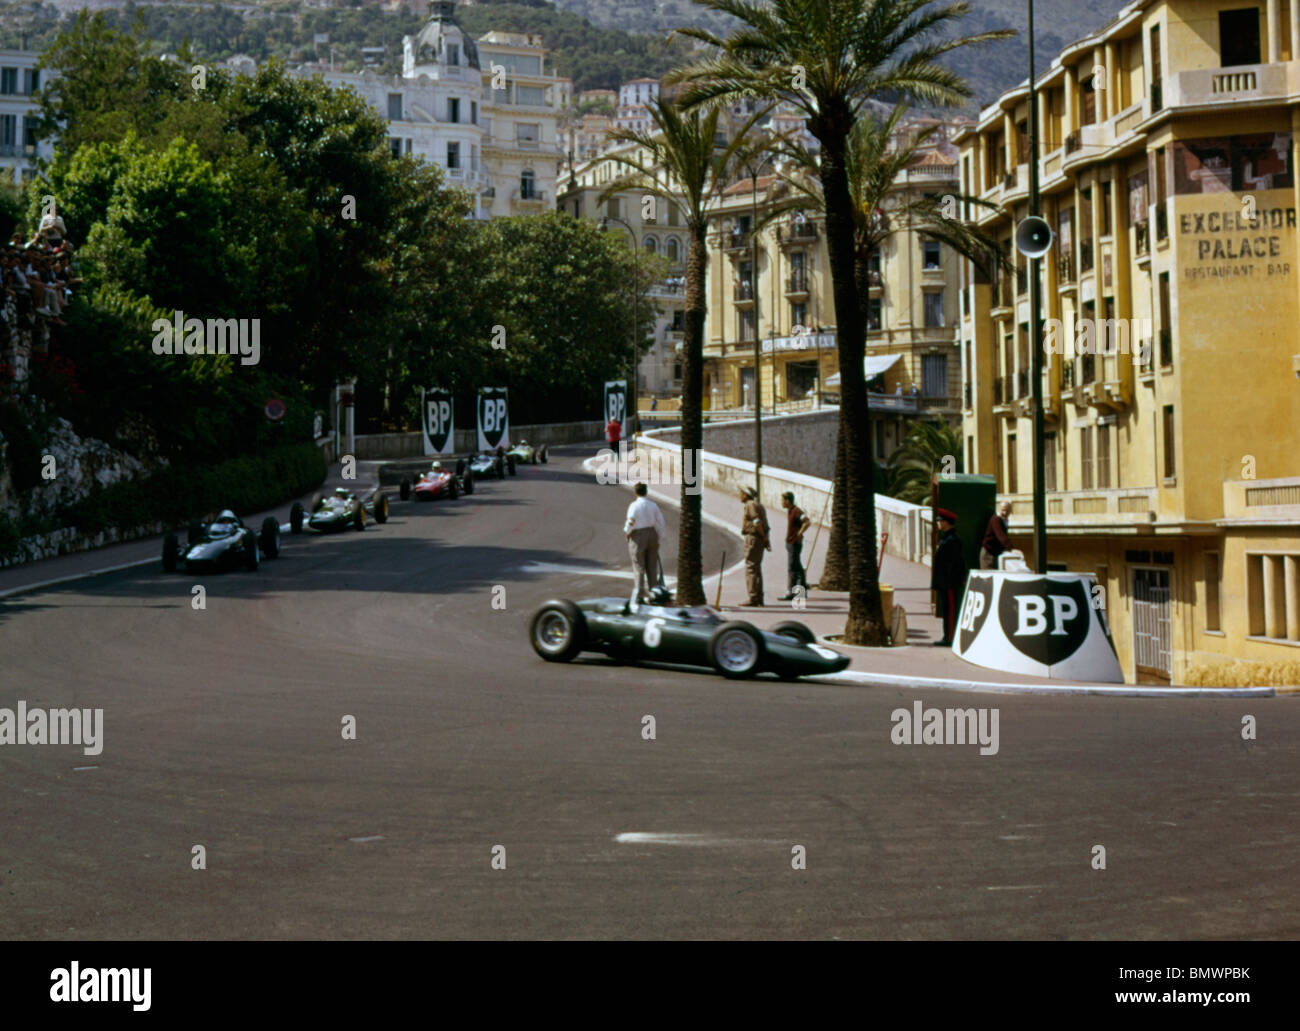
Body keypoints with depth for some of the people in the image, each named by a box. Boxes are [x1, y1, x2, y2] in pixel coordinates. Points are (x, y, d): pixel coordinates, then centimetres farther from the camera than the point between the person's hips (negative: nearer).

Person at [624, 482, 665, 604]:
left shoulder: (634, 505, -11)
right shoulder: (653, 505, 4)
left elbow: (630, 522, -18)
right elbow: (660, 522, 4)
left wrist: (626, 532, 3)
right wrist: (659, 540, 12)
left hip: (638, 537, -4)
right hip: (652, 535, 4)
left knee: (639, 567, 0)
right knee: (651, 567, 10)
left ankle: (639, 595, -2)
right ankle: (651, 594, 11)